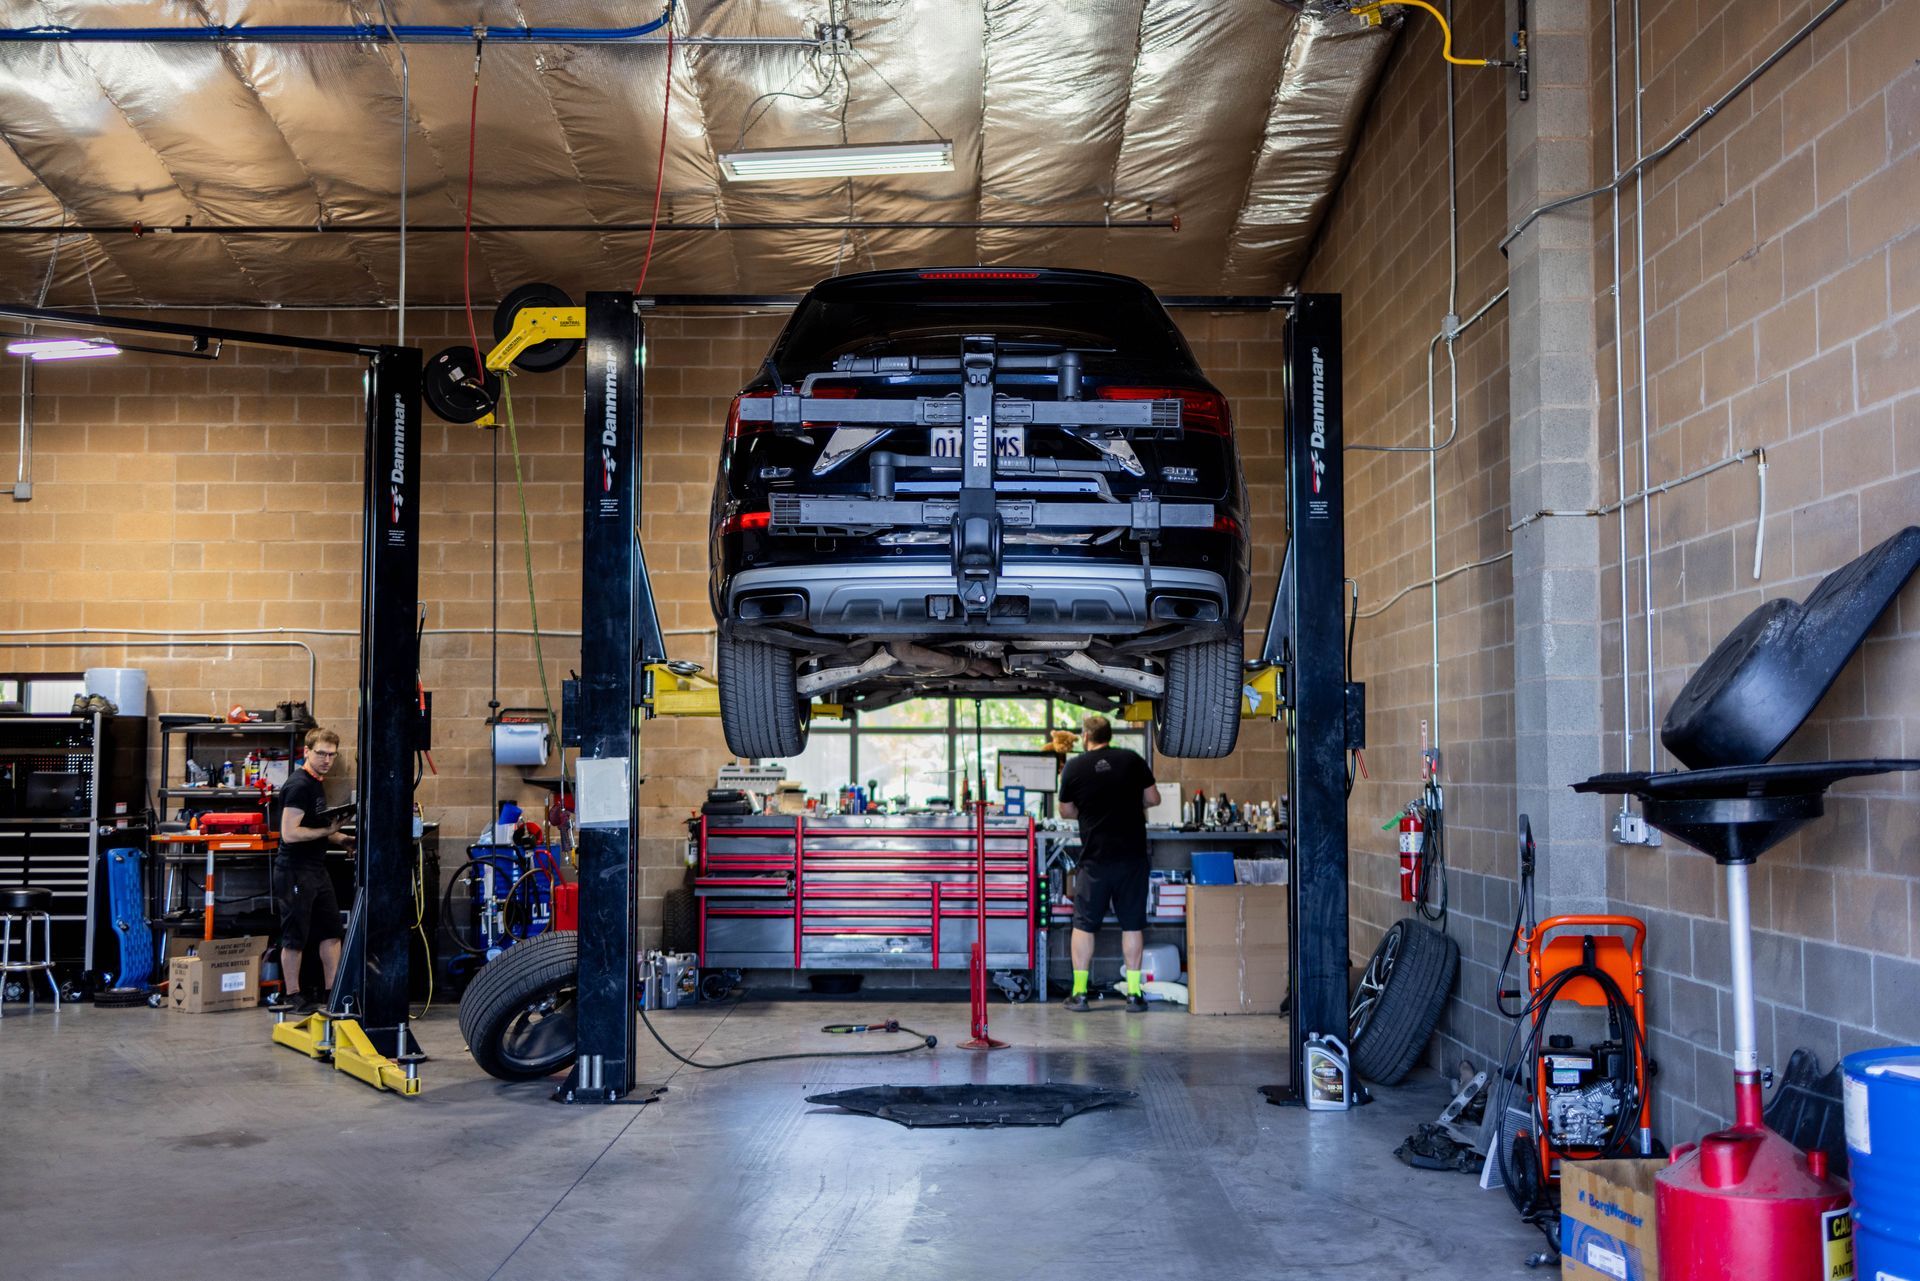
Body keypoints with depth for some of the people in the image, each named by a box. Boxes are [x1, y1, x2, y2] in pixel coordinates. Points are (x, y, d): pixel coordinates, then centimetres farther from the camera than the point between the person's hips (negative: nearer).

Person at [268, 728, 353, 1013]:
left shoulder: (317, 783, 15)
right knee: (295, 936, -1)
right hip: (296, 870, -10)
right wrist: (327, 831, -19)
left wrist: (341, 838, 11)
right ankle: (291, 997, 8)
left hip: (316, 869, 10)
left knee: (331, 930, 10)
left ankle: (332, 992, 16)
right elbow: (290, 833, -23)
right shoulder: (299, 785, -16)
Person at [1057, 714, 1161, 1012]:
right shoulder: (1131, 760, 0)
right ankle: (1134, 993, 7)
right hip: (1133, 854, 1)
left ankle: (1079, 993, 8)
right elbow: (1153, 799, 5)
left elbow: (1066, 811, 6)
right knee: (1132, 923, 7)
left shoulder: (1074, 767, -3)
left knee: (1085, 924, 8)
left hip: (1095, 857, -1)